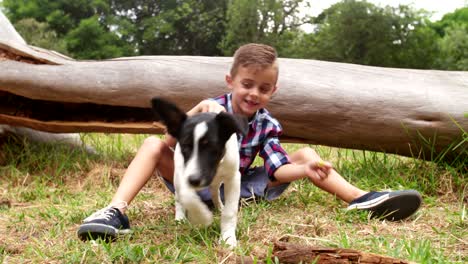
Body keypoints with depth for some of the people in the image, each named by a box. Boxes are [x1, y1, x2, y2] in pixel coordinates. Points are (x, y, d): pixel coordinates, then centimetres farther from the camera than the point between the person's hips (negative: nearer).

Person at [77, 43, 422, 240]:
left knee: (306, 153, -5)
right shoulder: (212, 109, -15)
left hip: (240, 186, 3)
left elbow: (276, 169, -13)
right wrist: (196, 113, -45)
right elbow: (170, 142, -27)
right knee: (153, 145, -27)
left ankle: (362, 199, -20)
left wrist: (304, 169, -33)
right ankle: (117, 211, -43)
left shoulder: (268, 124, -5)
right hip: (198, 182, -2)